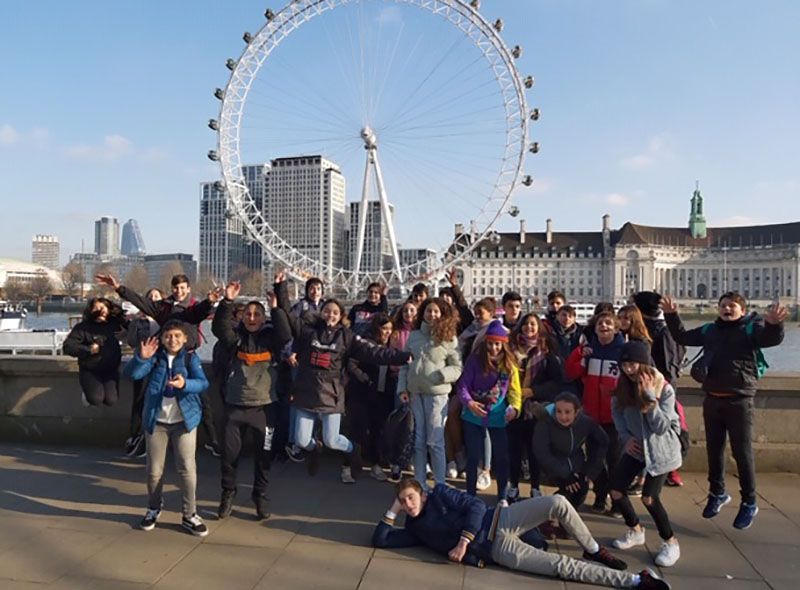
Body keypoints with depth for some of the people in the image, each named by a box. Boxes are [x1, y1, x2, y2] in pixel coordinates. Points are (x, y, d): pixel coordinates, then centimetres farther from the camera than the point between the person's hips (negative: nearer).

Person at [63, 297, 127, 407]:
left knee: (111, 400, -13)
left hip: (111, 371, 2)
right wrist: (88, 350, -22)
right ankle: (87, 395, 18)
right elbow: (68, 347, -13)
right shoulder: (83, 327, -11)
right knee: (96, 399, -21)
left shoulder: (115, 323, -3)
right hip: (89, 371, -2)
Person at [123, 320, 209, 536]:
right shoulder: (155, 356, -2)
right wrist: (141, 358, -34)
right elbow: (132, 373, -15)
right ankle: (153, 508, 35)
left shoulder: (191, 358, -4)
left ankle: (190, 515, 12)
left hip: (184, 421, -1)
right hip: (156, 421, 1)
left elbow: (203, 383, -17)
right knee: (154, 470, 12)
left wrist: (185, 384, -37)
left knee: (187, 469, -1)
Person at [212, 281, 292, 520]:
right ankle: (228, 493, 30)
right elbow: (219, 327, -16)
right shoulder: (235, 336, 1)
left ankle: (260, 495, 27)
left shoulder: (271, 337, 1)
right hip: (235, 406, 1)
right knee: (229, 453, 9)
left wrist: (276, 307, -22)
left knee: (263, 455, 8)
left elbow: (286, 335, -18)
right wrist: (228, 301, -28)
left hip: (264, 406, 0)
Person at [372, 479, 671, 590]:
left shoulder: (440, 494, 4)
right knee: (563, 566, -16)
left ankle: (593, 551, 1)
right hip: (496, 550, -1)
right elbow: (379, 540, 3)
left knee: (558, 503, -24)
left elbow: (476, 506, -5)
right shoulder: (415, 530, 9)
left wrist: (464, 540, -14)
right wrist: (391, 511, 0)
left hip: (498, 521, 1)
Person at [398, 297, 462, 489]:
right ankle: (419, 483, 22)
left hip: (437, 394, -4)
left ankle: (440, 485, 11)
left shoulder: (449, 338, -1)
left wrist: (439, 375, -18)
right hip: (414, 393, 4)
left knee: (435, 442, -1)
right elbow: (404, 364, 11)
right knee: (418, 441, 10)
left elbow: (457, 368, -2)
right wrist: (402, 388, 2)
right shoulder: (414, 336, 10)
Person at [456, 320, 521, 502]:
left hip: (499, 417, 2)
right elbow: (462, 385, -10)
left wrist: (515, 407, -17)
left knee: (501, 457, 8)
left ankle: (502, 497, 26)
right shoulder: (475, 360, -7)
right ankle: (470, 495, 25)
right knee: (473, 457, 8)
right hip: (474, 416, -1)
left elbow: (514, 390, 2)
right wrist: (469, 402, -27)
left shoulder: (509, 363, 0)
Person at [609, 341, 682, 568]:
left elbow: (661, 426, -22)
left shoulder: (664, 389, -19)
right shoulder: (622, 386, -3)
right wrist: (626, 437, -6)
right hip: (635, 446, 5)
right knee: (616, 492, -1)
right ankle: (635, 530, 26)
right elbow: (617, 413, 8)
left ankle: (670, 542, 10)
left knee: (649, 497, -15)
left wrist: (650, 396, -30)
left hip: (660, 449, -5)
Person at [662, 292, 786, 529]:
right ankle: (717, 493, 32)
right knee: (714, 450, 15)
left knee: (742, 453, 2)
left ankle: (749, 503, 18)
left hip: (739, 402, -5)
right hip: (712, 400, 5)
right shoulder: (710, 330, 10)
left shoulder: (751, 328, -6)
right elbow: (682, 337, 20)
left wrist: (773, 323, -46)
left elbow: (772, 338, -25)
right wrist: (671, 315, 9)